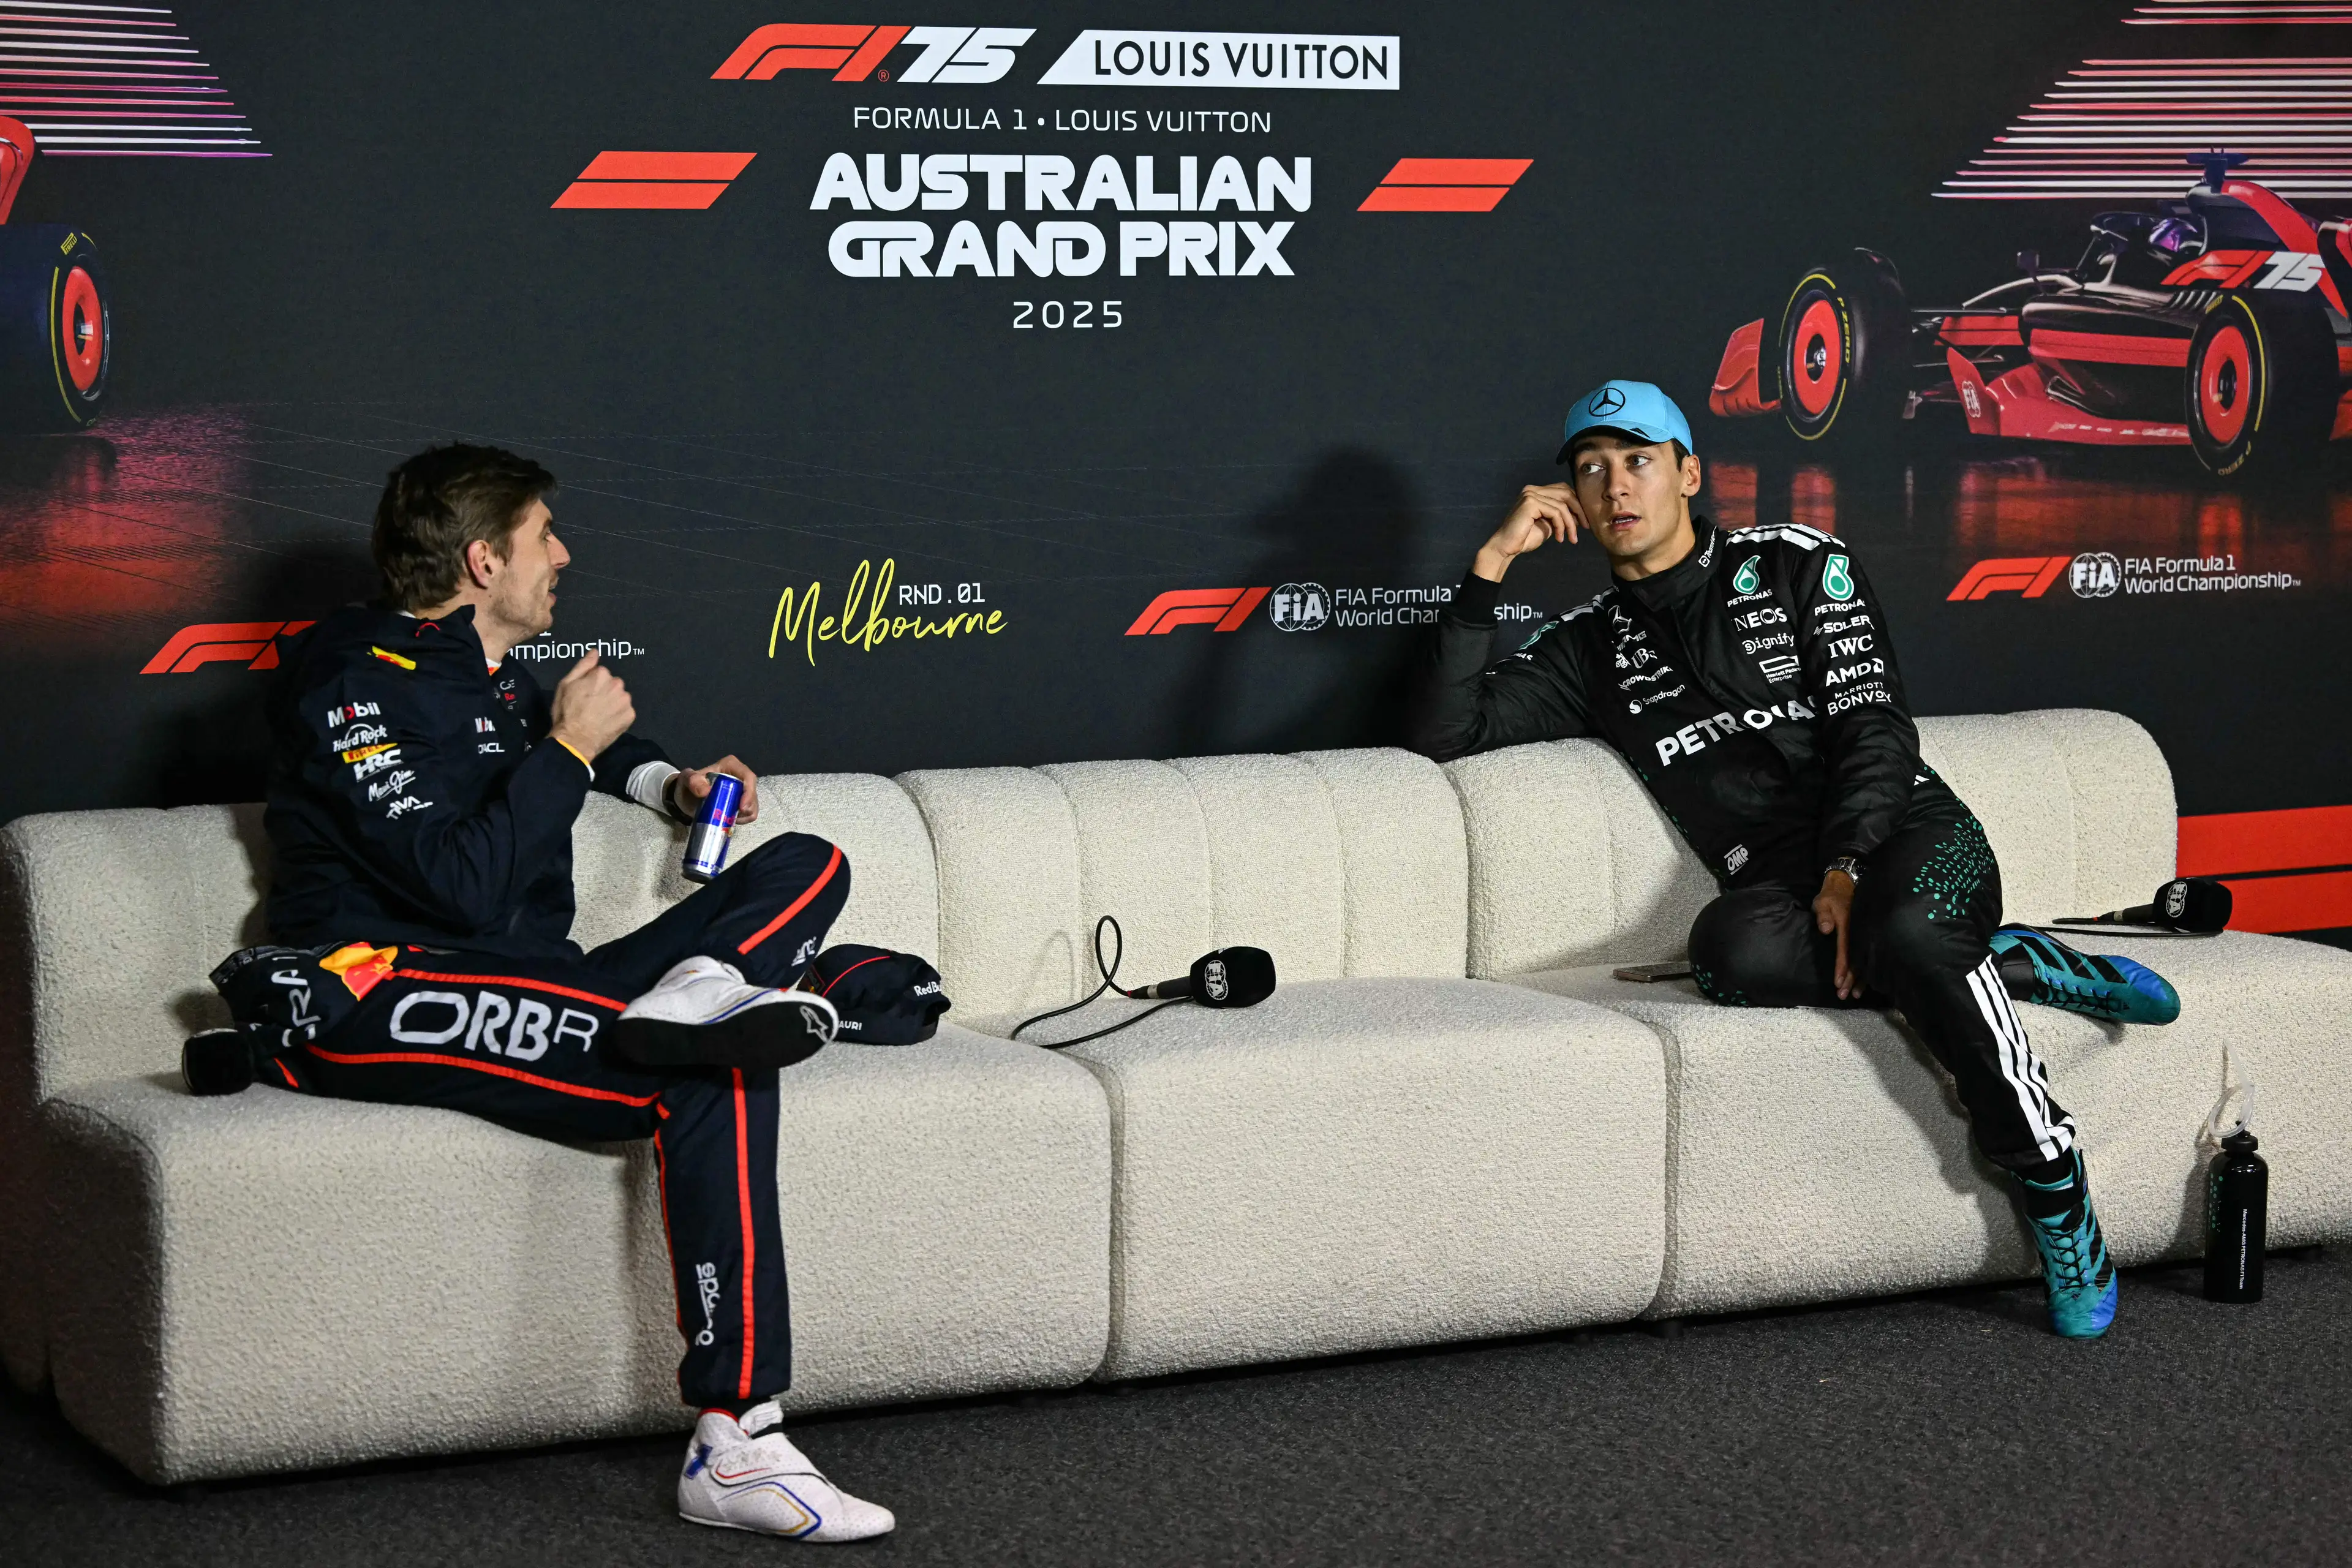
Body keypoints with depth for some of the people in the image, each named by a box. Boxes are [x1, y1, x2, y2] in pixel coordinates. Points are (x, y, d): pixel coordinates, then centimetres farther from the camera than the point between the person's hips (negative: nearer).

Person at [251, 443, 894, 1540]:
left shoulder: (495, 679, 20)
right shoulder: (354, 686, -7)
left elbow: (577, 735, 45)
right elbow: (461, 885, -18)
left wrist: (666, 783, 25)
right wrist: (569, 750, -9)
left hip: (524, 991, 9)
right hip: (383, 992, -9)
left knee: (808, 866, 0)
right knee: (715, 1077, -34)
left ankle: (696, 992, -29)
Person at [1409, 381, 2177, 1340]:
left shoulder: (1797, 564, 10)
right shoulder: (1591, 646, 18)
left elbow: (1871, 722, 0)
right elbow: (1445, 733, 10)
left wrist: (1849, 870, -17)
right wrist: (1491, 566, 4)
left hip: (1907, 832, -2)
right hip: (1779, 885, 2)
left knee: (1909, 929, -40)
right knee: (1728, 948, -37)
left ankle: (2054, 1190, -27)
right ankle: (2019, 971, -21)